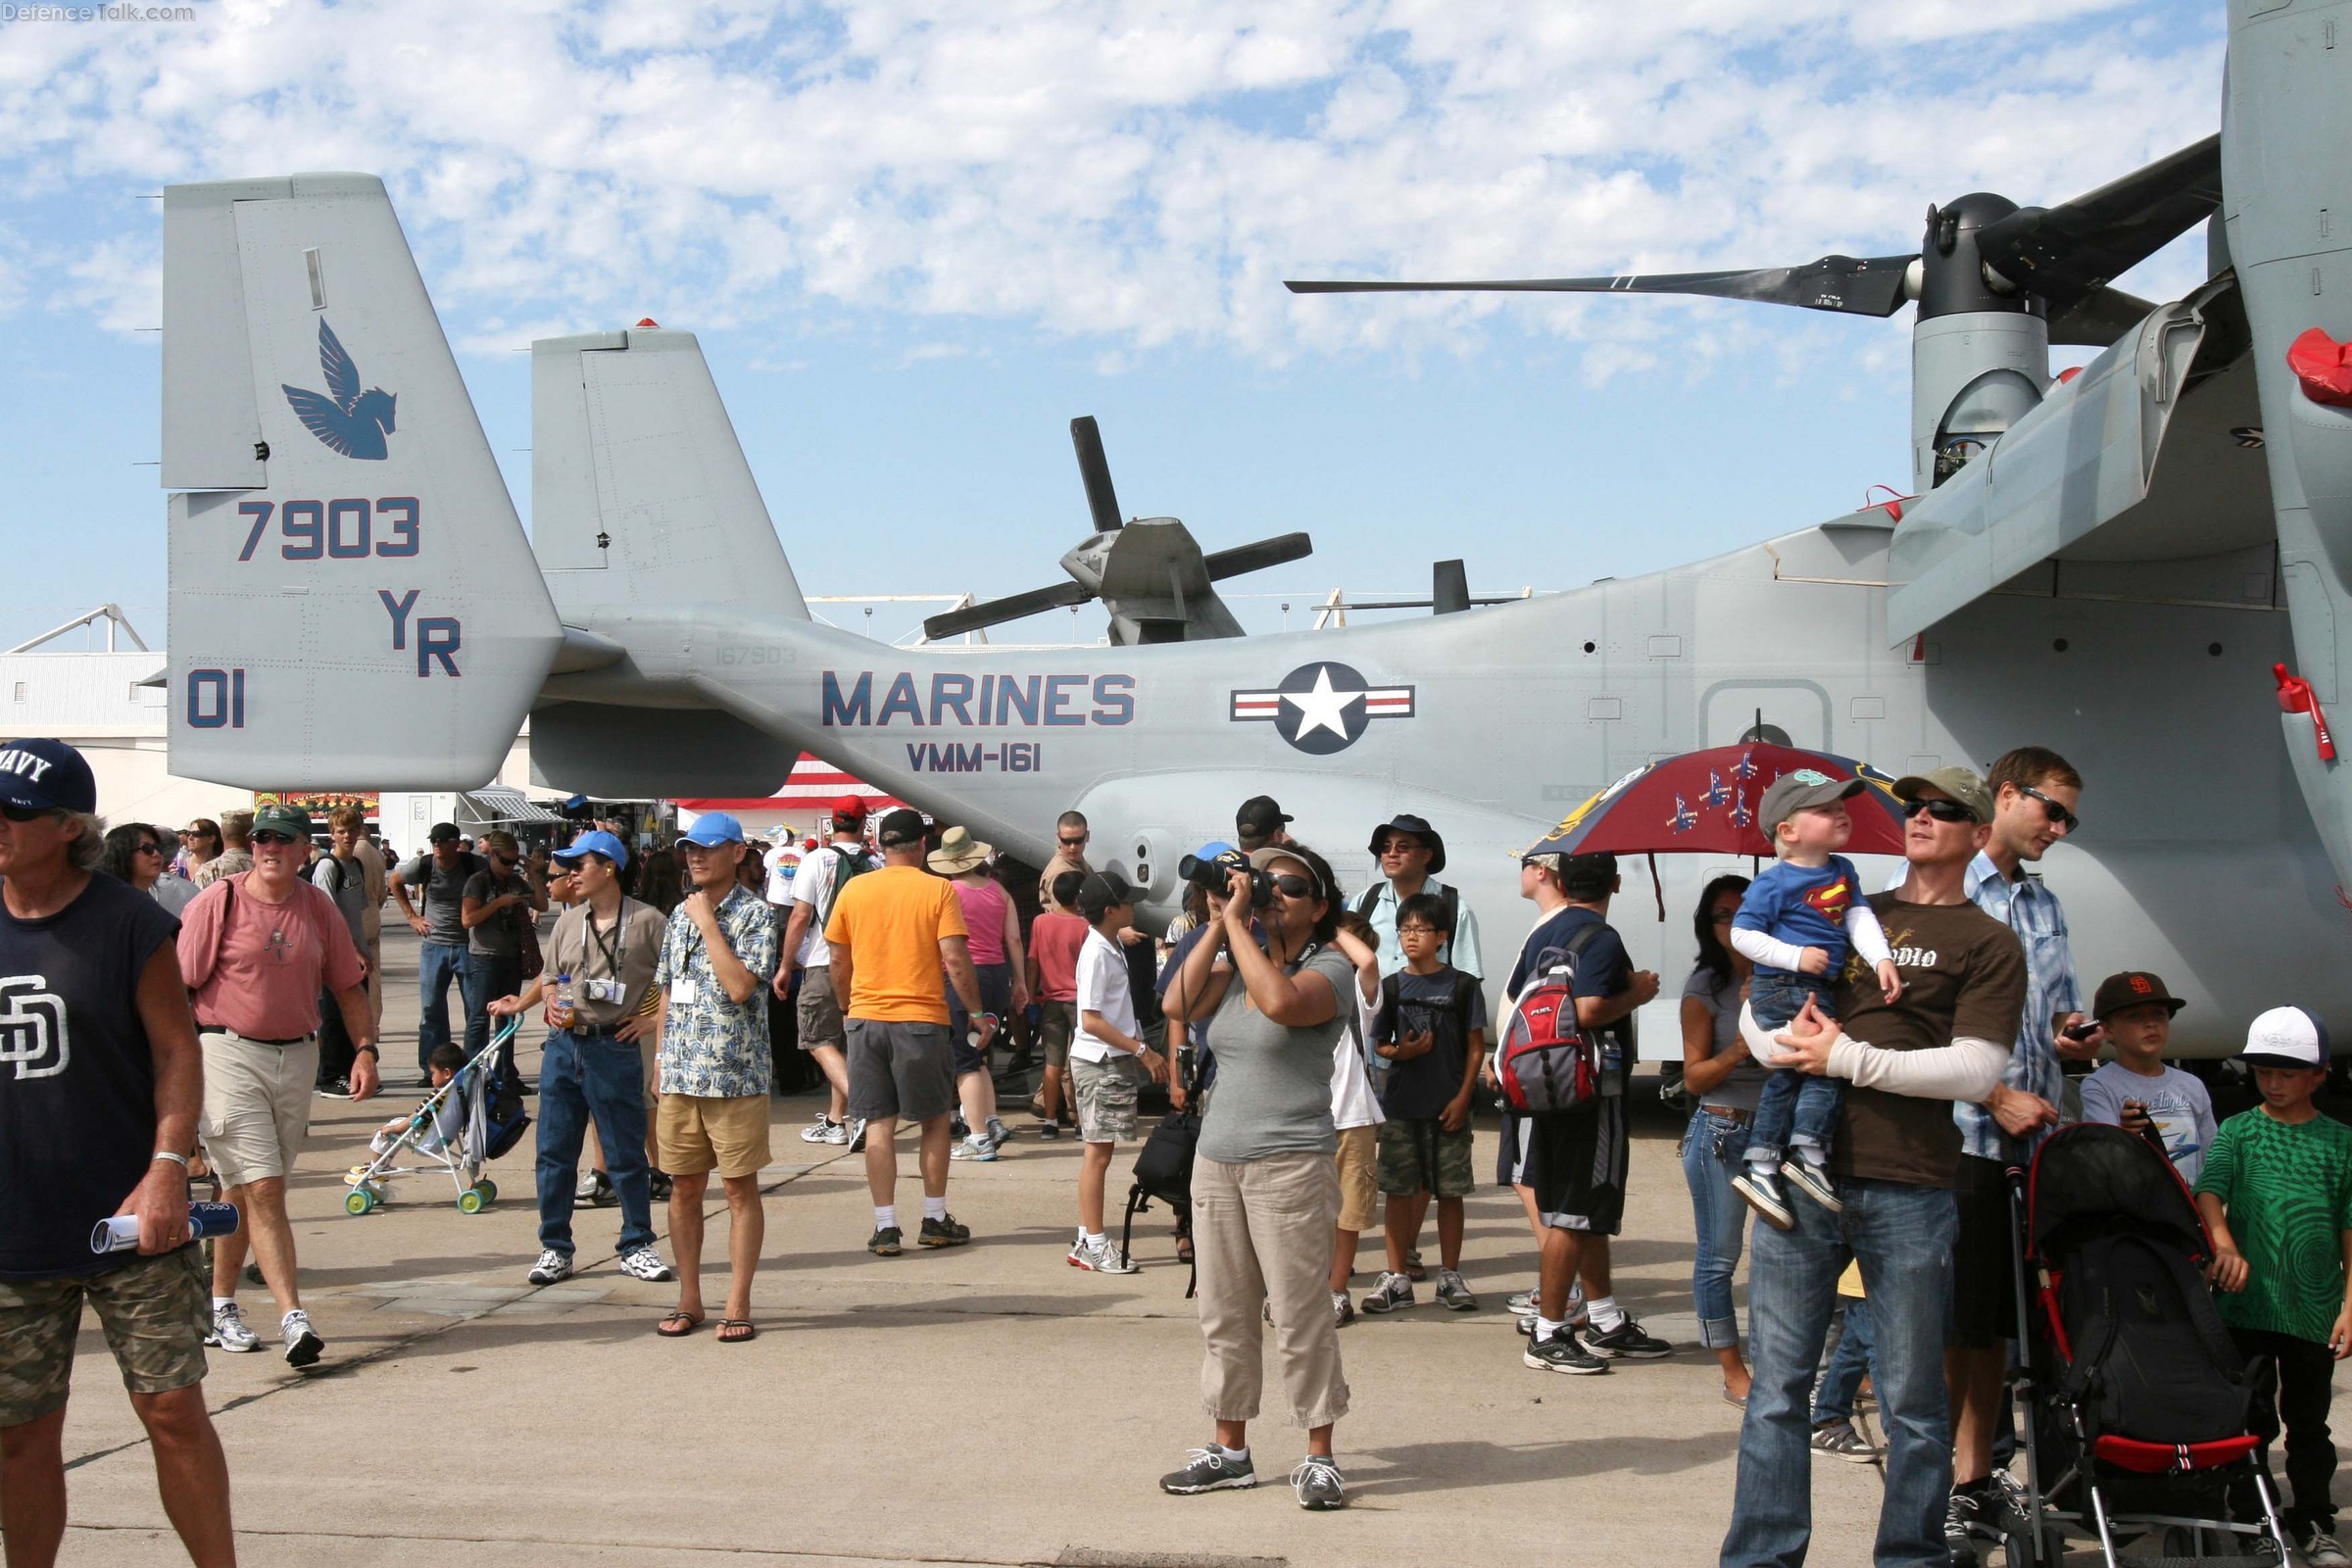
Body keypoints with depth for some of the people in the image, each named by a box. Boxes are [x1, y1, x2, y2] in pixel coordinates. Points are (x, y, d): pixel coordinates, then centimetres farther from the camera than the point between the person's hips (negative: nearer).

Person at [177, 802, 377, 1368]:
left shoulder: (319, 908, 7)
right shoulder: (218, 903, -6)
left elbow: (348, 986, 13)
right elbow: (180, 988, -6)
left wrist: (365, 1049, 1)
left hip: (297, 1056, 4)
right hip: (229, 1052, -4)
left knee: (247, 1190, 13)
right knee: (263, 1188, -10)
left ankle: (220, 1305, 27)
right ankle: (293, 1317, -13)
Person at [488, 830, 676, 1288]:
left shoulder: (647, 922, -5)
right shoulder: (568, 921, 11)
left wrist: (654, 1018, -6)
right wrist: (521, 1004, 3)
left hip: (615, 1049, -5)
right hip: (563, 1046, 5)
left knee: (626, 1155, 2)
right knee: (555, 1152, 7)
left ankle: (637, 1247, 14)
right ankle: (554, 1248, 16)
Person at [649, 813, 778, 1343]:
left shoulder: (754, 914, -7)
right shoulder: (679, 914, 13)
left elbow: (741, 985, -21)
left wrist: (708, 923, -14)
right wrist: (662, 1059, 14)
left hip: (736, 1075, -6)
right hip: (680, 1075, 6)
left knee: (740, 1188, 2)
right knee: (684, 1187, 10)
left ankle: (738, 1305, 8)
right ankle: (688, 1300, 20)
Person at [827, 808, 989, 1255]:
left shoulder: (854, 890, 4)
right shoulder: (938, 890, -5)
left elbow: (839, 962, 9)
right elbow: (955, 961, -11)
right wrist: (978, 1014, -2)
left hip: (865, 1017, 3)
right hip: (920, 1018, -2)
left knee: (878, 1125, 7)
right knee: (935, 1119, 12)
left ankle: (885, 1227, 6)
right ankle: (935, 1221, 17)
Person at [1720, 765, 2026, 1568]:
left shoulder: (1988, 943, 6)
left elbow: (1974, 1070, -6)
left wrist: (1848, 1058, -9)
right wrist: (1782, 1042, -2)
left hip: (1909, 1192, -3)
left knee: (1913, 1403, 6)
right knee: (1777, 1389, 4)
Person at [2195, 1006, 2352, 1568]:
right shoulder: (2238, 1131, 3)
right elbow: (2209, 1191, -11)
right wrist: (2224, 1243, -31)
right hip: (2248, 1301, -1)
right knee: (2251, 1418, 5)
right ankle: (2249, 1522, 15)